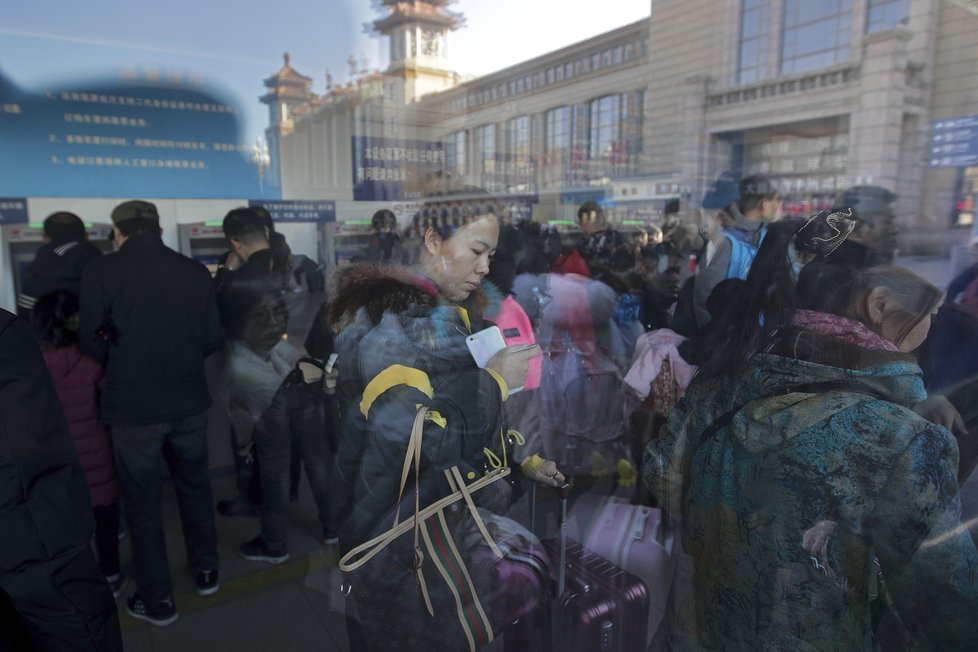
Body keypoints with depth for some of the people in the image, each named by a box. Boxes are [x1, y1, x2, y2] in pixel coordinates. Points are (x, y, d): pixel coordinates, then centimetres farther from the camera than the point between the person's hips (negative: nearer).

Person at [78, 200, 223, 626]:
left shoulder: (101, 272, -10)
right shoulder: (196, 272, -3)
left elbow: (90, 340, -6)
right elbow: (212, 339, -1)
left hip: (133, 407, -3)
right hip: (188, 401, 3)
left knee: (143, 502, 11)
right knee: (194, 488, 20)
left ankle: (157, 599, 23)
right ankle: (205, 571, 35)